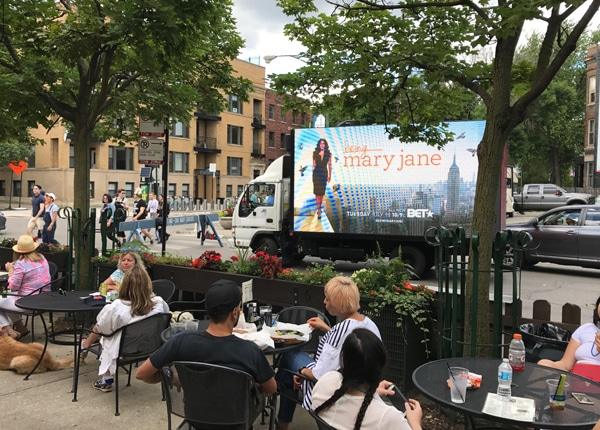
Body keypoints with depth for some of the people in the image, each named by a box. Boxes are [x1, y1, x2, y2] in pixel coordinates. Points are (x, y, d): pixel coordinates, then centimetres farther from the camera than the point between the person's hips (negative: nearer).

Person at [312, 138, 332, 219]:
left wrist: (329, 175, 5)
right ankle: (318, 209, -4)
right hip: (316, 173, -1)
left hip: (324, 173, 1)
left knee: (322, 191, 3)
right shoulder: (315, 153, 3)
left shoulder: (328, 154, 3)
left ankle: (319, 207, 16)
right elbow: (314, 164, 10)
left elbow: (329, 165, 6)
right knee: (317, 190, -6)